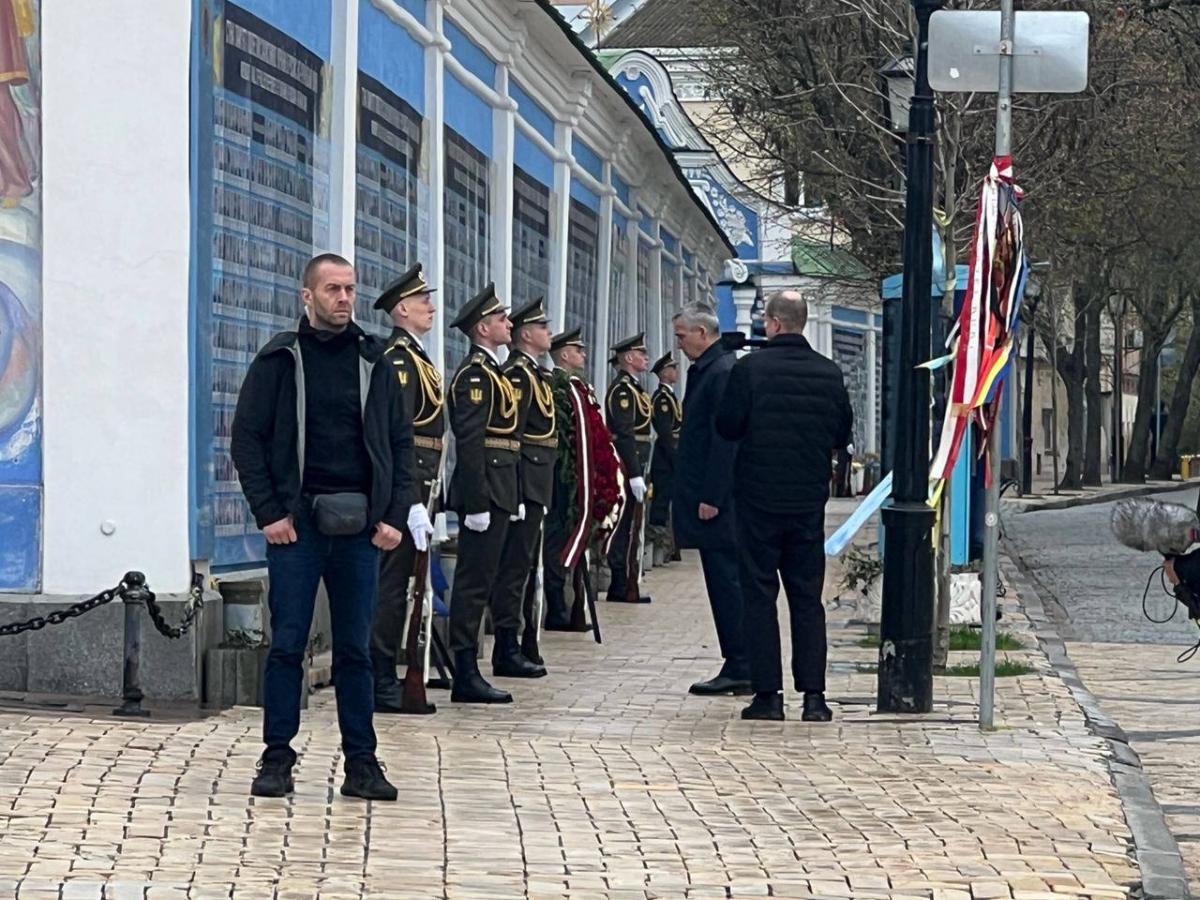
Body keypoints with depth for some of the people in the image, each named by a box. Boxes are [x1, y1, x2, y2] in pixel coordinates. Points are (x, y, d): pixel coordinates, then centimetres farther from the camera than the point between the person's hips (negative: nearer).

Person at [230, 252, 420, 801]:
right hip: (297, 522, -2)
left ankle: (361, 762, 10)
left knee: (356, 648, 6)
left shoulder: (373, 363, 10)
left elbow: (400, 442, 12)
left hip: (360, 525, 3)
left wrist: (394, 515, 2)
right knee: (287, 644, 0)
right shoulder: (280, 360, 2)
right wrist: (269, 512, -7)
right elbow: (246, 439, 0)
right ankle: (277, 758, 7)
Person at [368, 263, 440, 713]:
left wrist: (426, 498, 21)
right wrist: (413, 502, -24)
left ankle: (384, 676, 19)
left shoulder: (414, 358, 18)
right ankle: (383, 685, -4)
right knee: (393, 582, -7)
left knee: (394, 583, 13)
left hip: (413, 486, 10)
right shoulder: (398, 359, -14)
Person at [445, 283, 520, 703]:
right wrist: (477, 504, -23)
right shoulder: (475, 374, -12)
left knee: (479, 580, 12)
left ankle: (467, 672, 16)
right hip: (485, 491, -10)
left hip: (497, 492, 10)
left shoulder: (489, 372, 19)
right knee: (474, 582, -8)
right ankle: (466, 676, -6)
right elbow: (470, 442, -19)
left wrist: (510, 499, 20)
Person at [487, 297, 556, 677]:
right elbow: (512, 434, -19)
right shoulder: (517, 373, -13)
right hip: (526, 484, -10)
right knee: (515, 565, -8)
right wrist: (516, 493, -23)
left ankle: (510, 646, 18)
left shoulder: (534, 373, 18)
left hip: (535, 485, 10)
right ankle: (507, 650, -7)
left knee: (521, 564, 12)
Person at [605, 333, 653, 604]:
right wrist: (635, 474, -24)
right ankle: (624, 588, -5)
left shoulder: (631, 388, 19)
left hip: (633, 465, 10)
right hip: (629, 464, -10)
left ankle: (623, 585, 16)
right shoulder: (622, 389, -14)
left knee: (626, 526, 12)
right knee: (628, 526, -7)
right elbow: (624, 434, -21)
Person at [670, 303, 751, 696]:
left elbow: (724, 441, -20)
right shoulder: (706, 370, 17)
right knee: (725, 581, 11)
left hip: (716, 502, -10)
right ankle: (739, 667, 14)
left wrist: (711, 499, -20)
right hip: (711, 497, 10)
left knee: (726, 581, -7)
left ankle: (739, 670, -4)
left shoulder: (722, 372, -14)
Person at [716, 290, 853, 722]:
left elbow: (727, 426, -6)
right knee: (807, 597, 8)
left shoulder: (750, 369, -11)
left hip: (758, 496, -3)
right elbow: (843, 434, 8)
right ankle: (813, 694, 5)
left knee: (759, 594, 3)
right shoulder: (829, 373, 0)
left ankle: (768, 693, 1)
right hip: (808, 500, 3)